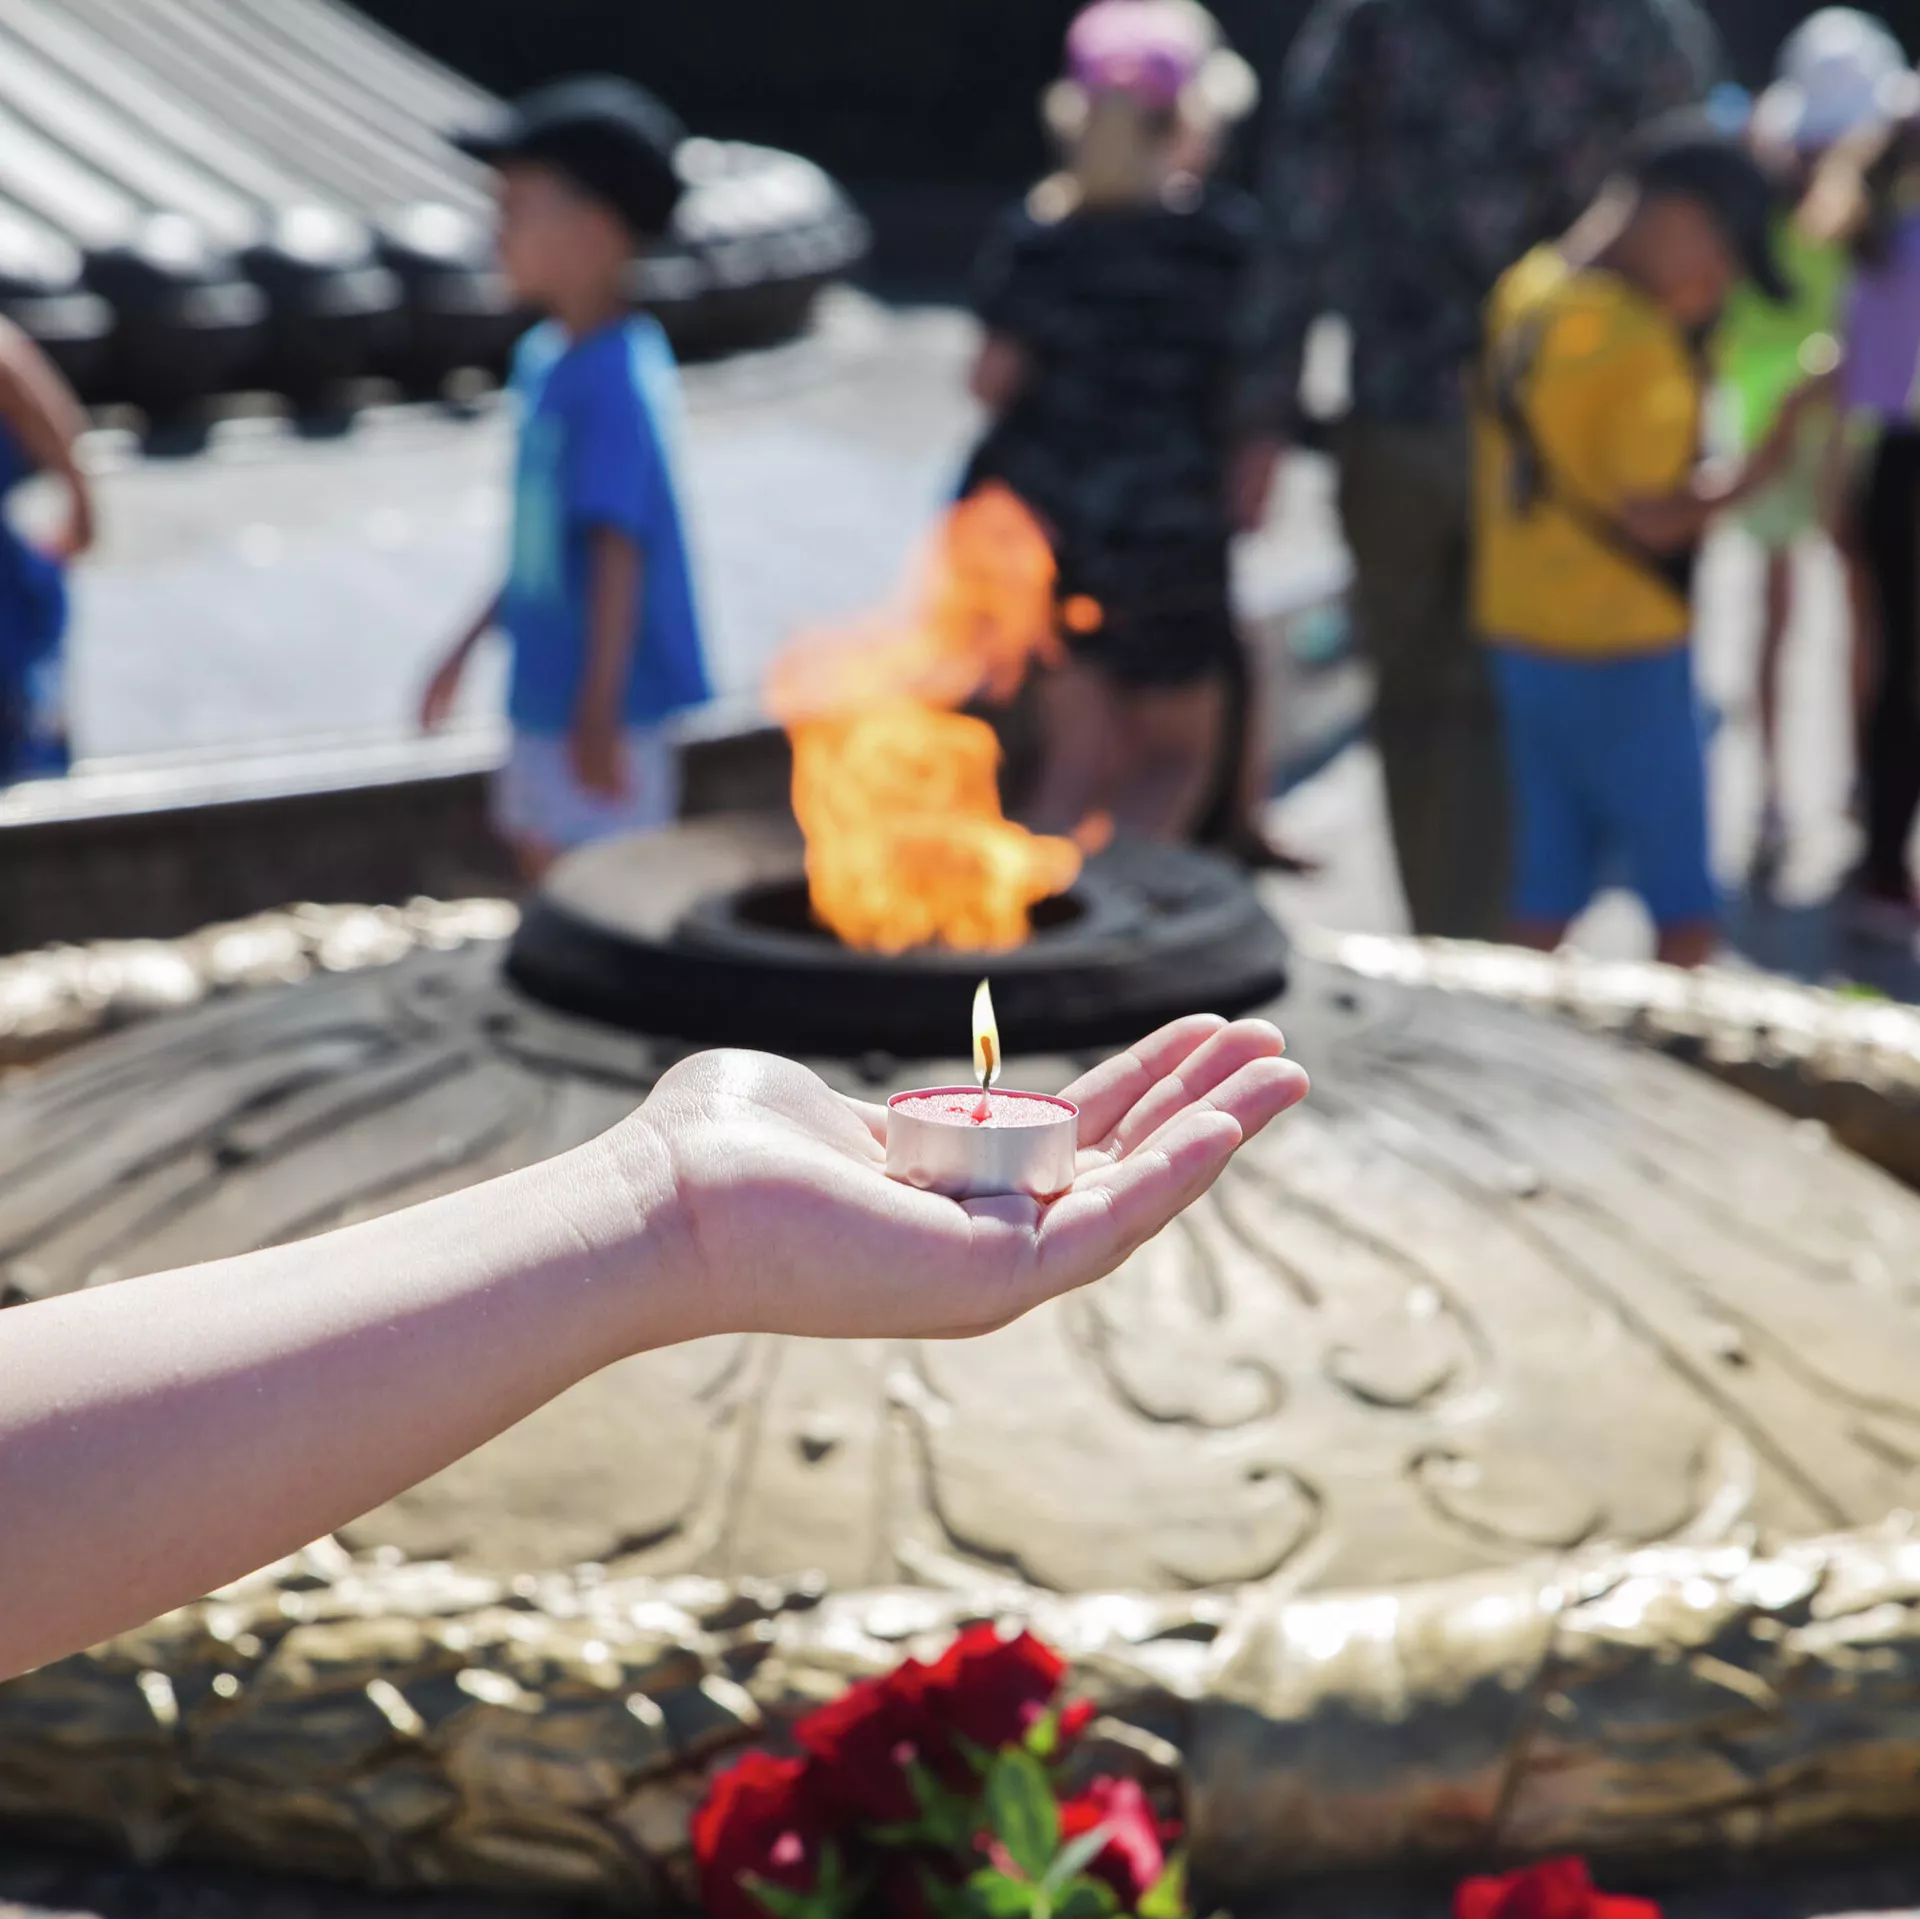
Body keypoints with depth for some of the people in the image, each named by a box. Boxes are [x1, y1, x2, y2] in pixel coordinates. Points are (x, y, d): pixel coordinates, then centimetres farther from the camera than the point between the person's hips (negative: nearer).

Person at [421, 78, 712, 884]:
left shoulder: (616, 380, -21)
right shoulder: (545, 357, 7)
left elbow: (619, 550, -23)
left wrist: (598, 710, -24)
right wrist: (471, 645, 22)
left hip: (602, 701, -9)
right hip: (546, 684, 9)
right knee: (541, 855, 18)